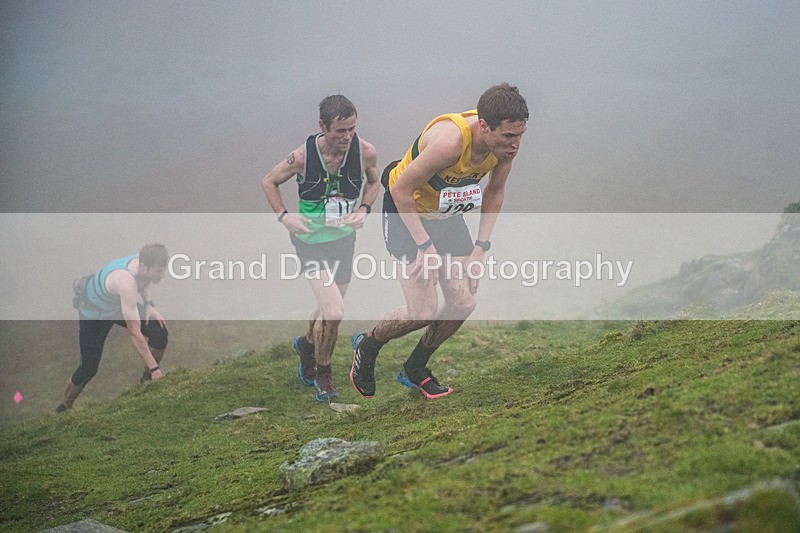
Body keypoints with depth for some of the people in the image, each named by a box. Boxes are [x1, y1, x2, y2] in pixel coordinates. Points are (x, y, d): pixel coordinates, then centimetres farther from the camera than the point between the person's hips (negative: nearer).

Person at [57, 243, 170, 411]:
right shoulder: (126, 283, -45)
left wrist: (148, 304, -7)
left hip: (118, 304, 6)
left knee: (159, 332, -15)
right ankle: (64, 407, 25)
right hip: (93, 313, -6)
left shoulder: (144, 263, -23)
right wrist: (154, 368, -39)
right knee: (89, 368, -1)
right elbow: (135, 334, -42)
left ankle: (147, 381, 7)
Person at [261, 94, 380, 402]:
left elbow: (375, 181, 9)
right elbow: (269, 182, -3)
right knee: (334, 312, -18)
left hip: (344, 238, 4)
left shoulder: (365, 152, -15)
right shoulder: (303, 156, -21)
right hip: (311, 240, -4)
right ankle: (323, 374, 8)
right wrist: (284, 216, -16)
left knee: (330, 310, 18)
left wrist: (364, 208, -8)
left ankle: (307, 344, 53)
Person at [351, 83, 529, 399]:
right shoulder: (450, 141, -38)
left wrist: (481, 248, -1)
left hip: (446, 214, 7)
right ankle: (367, 347, 17)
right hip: (406, 211, -7)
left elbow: (495, 192, 3)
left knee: (464, 303, -1)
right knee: (424, 311, -13)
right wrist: (425, 246, -24)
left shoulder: (506, 142, -17)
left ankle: (414, 369, 22)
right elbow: (401, 190, -27)